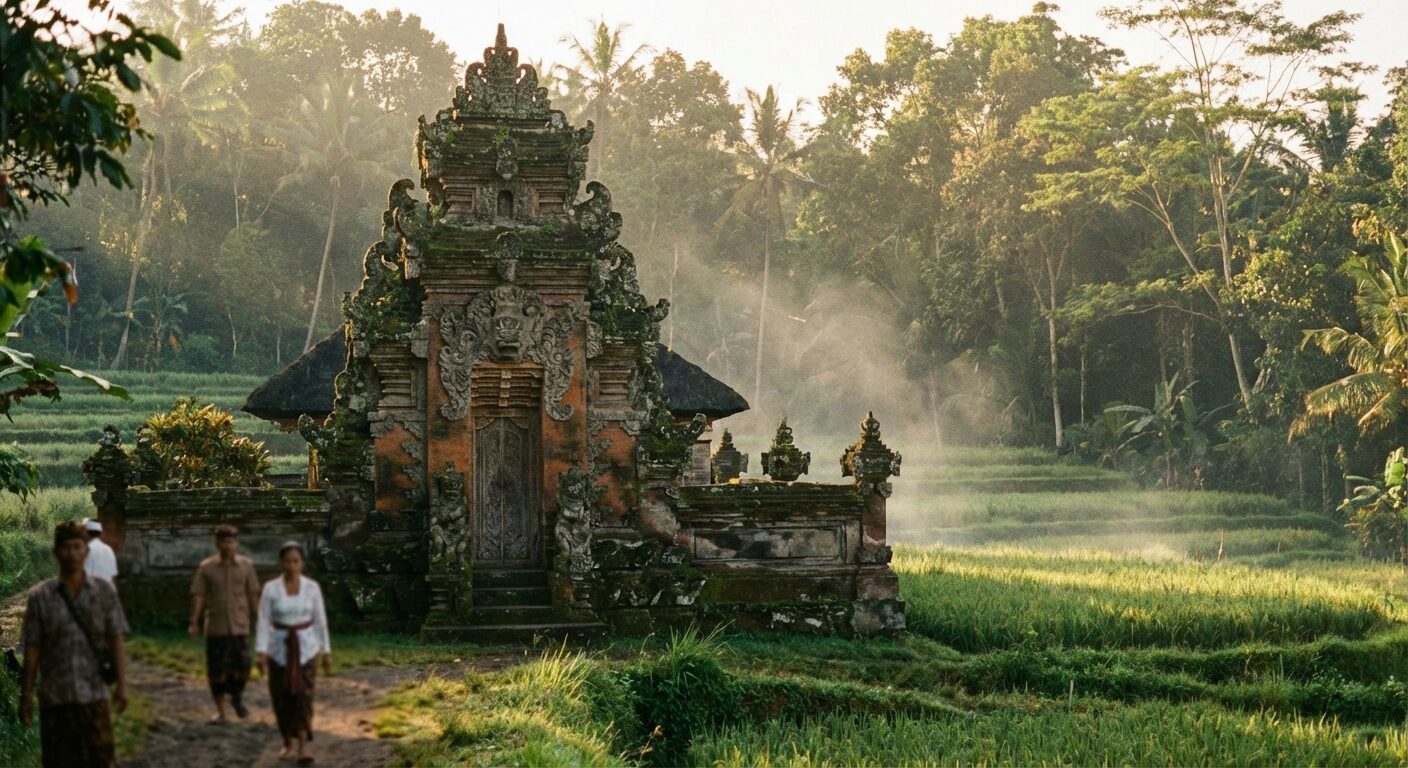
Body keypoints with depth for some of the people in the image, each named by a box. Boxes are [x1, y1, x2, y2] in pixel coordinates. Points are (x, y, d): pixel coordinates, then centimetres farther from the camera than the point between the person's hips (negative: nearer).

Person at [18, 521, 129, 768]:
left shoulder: (103, 591, 3)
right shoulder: (39, 596, 1)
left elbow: (115, 640, 2)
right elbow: (32, 650, 2)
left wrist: (121, 684, -5)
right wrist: (26, 696, 1)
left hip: (94, 694, 0)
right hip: (54, 698, 0)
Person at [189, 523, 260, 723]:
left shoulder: (246, 565, 3)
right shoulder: (206, 567, -1)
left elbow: (253, 595, 8)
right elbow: (198, 596, -1)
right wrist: (194, 623, -6)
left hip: (240, 625, 1)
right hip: (215, 626, 0)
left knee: (242, 667, -4)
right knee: (216, 670, 3)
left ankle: (237, 697, 25)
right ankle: (220, 710, 15)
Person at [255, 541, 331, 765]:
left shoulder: (312, 587, -4)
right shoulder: (270, 589, -6)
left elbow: (320, 621, 2)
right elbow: (263, 623, -7)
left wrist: (327, 653, 2)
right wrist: (261, 654, -16)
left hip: (305, 648, 0)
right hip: (279, 649, 0)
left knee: (303, 697, -10)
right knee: (282, 699, 7)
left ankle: (303, 750, -10)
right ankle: (287, 743, 28)